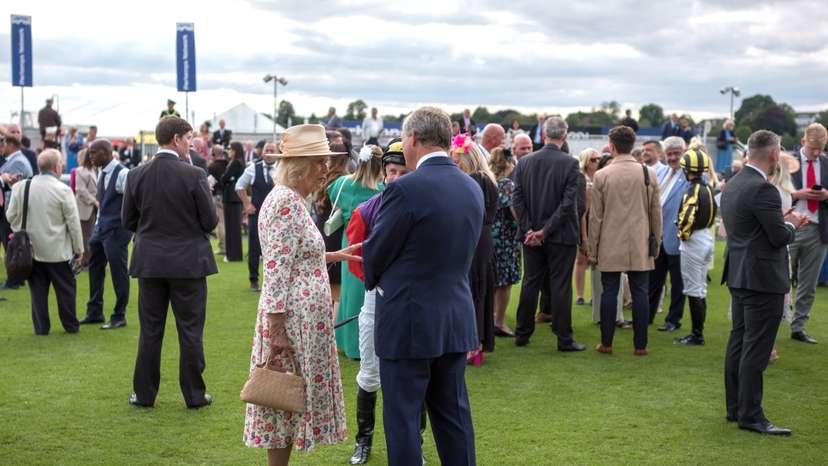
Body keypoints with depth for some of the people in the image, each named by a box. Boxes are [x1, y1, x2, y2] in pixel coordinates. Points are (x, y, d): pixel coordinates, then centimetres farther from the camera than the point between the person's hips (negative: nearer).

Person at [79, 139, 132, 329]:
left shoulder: (122, 174, -16)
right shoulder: (102, 173, 9)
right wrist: (98, 224, 15)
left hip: (116, 230, -9)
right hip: (101, 227, 9)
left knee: (118, 272, -1)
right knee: (95, 269, 14)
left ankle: (119, 316, 12)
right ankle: (94, 313, 26)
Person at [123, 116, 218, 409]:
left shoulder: (136, 175, -3)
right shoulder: (194, 175, -13)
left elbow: (128, 221, 3)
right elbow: (210, 221, -9)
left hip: (150, 262, 3)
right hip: (188, 262, -3)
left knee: (150, 330, 11)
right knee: (190, 330, 7)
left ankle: (144, 394, 17)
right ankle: (194, 394, 13)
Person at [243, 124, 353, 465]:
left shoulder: (291, 198, 14)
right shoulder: (286, 201, -17)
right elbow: (276, 268, -21)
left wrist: (332, 256, 23)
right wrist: (276, 328, -23)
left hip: (304, 318, 10)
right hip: (294, 319, -10)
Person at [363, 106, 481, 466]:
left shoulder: (405, 189, -18)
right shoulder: (473, 188, 5)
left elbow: (373, 256, -8)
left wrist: (374, 281, 13)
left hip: (409, 322, -7)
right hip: (457, 319, 7)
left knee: (402, 420, 3)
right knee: (453, 414, 16)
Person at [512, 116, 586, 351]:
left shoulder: (524, 162, 1)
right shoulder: (570, 164, -10)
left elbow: (518, 200, -2)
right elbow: (570, 202, -15)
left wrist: (529, 230, -3)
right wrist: (547, 231, -12)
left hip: (531, 236, 4)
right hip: (561, 236, -3)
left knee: (530, 284, 12)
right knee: (561, 286, 1)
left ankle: (522, 334, 18)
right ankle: (564, 339, 5)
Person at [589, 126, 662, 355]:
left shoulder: (601, 176, -5)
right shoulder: (648, 174, 0)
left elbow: (595, 217, -2)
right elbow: (656, 213, 5)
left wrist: (592, 250, 6)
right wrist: (656, 243, 15)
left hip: (610, 246, -1)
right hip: (640, 246, 1)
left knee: (609, 293, 5)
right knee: (640, 293, 5)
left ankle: (606, 343, 9)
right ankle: (640, 345, 7)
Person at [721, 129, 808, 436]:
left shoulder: (732, 186, 9)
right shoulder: (763, 189, -20)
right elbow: (780, 237, -20)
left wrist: (785, 223, 12)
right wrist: (791, 224, 0)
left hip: (739, 275, 10)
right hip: (763, 278, -10)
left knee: (738, 343, 15)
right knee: (755, 350, -4)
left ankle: (734, 407, 23)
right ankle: (750, 416, 0)